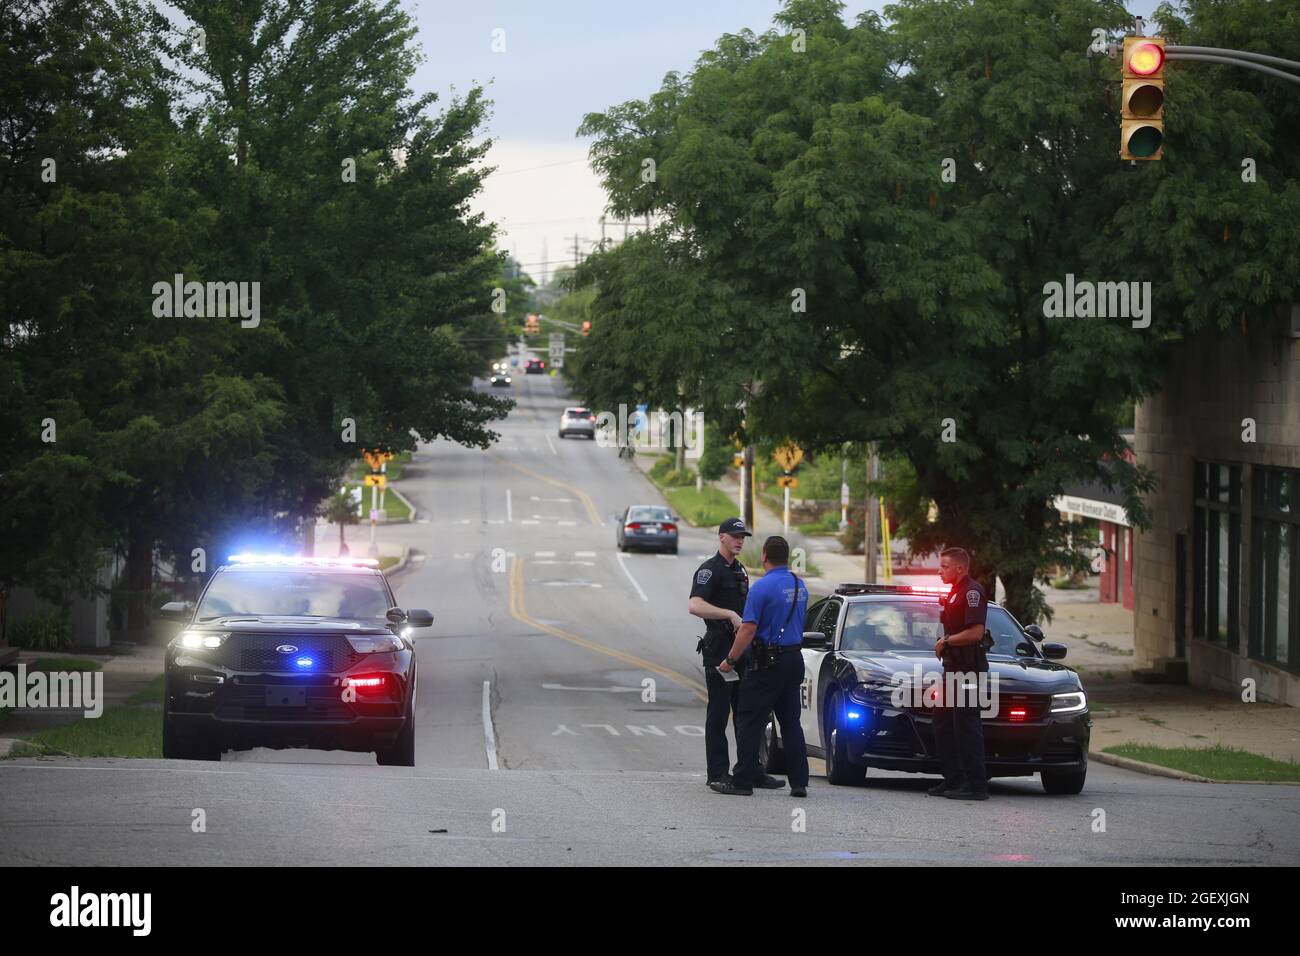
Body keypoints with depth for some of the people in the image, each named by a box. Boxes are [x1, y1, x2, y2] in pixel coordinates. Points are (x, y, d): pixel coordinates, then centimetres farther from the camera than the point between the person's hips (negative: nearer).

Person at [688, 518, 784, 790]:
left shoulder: (740, 570, 18)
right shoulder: (710, 570, -10)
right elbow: (695, 605, -25)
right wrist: (730, 615, -31)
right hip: (719, 650, -8)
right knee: (719, 713, -4)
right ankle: (717, 773, -1)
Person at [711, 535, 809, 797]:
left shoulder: (763, 587, -15)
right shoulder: (799, 586, 9)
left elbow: (748, 629, -18)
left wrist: (730, 660, -11)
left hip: (769, 662, -7)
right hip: (795, 660, 7)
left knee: (750, 722, -1)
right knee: (791, 722, 11)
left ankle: (742, 781, -2)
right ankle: (799, 781, 7)